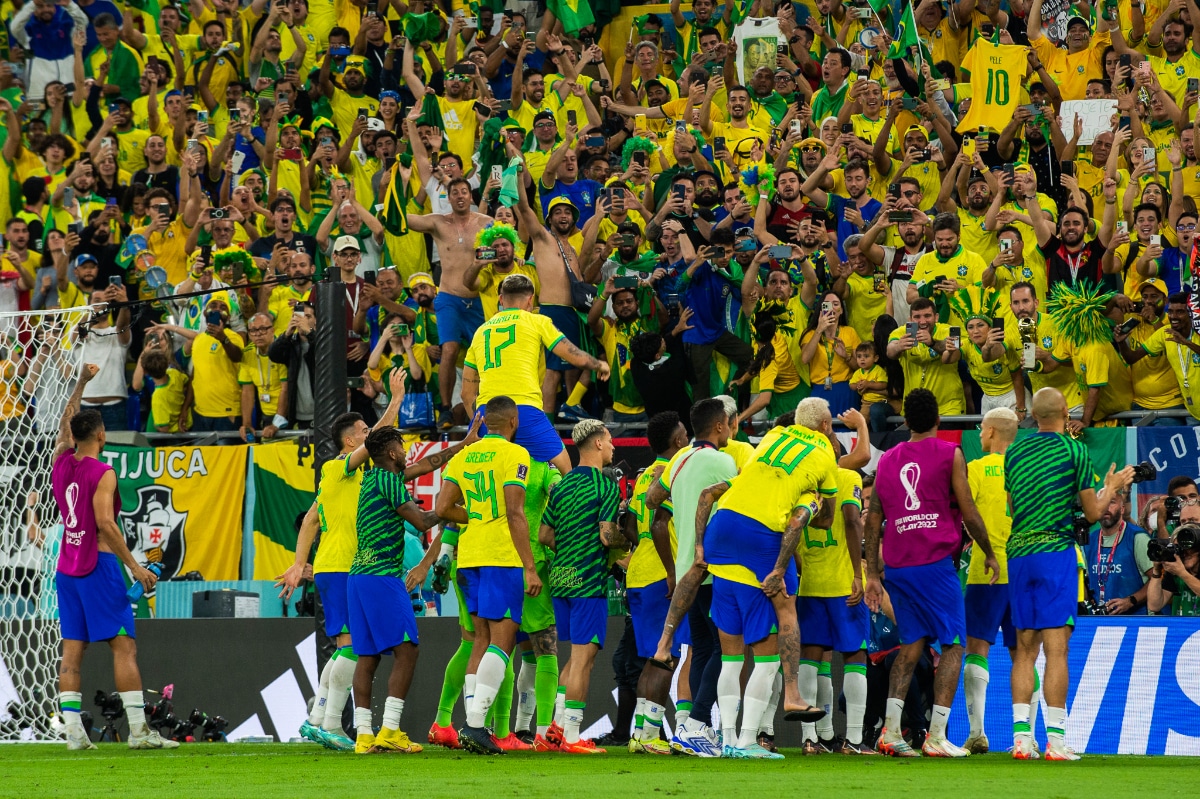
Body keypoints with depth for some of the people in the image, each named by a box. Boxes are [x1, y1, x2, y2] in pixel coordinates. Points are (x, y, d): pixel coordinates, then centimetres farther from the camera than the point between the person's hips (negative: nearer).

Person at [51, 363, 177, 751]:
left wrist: (81, 382, 37)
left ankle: (73, 730, -2)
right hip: (98, 564, -7)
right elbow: (105, 523, -19)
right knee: (124, 646, -6)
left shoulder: (61, 463, 8)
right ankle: (138, 729, -12)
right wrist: (134, 566, -17)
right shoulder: (102, 473, -11)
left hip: (66, 567, 7)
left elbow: (65, 424, 27)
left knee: (72, 649, 4)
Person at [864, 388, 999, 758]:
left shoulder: (887, 460, 13)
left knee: (912, 643, 14)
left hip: (896, 565, 5)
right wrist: (989, 554, 10)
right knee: (953, 644, 2)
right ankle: (936, 736, -7)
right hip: (935, 562, -5)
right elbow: (968, 512, -2)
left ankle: (891, 730, 1)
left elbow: (873, 520, 12)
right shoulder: (950, 454, -1)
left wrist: (873, 575, 15)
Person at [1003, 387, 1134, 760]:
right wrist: (1112, 486, 18)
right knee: (1056, 648, -6)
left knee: (1025, 648, 8)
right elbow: (1092, 512, -1)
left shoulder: (1014, 452, 10)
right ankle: (1055, 739, -10)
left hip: (1018, 553, 5)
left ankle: (1021, 735, 2)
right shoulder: (1075, 451, -4)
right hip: (1055, 552, -5)